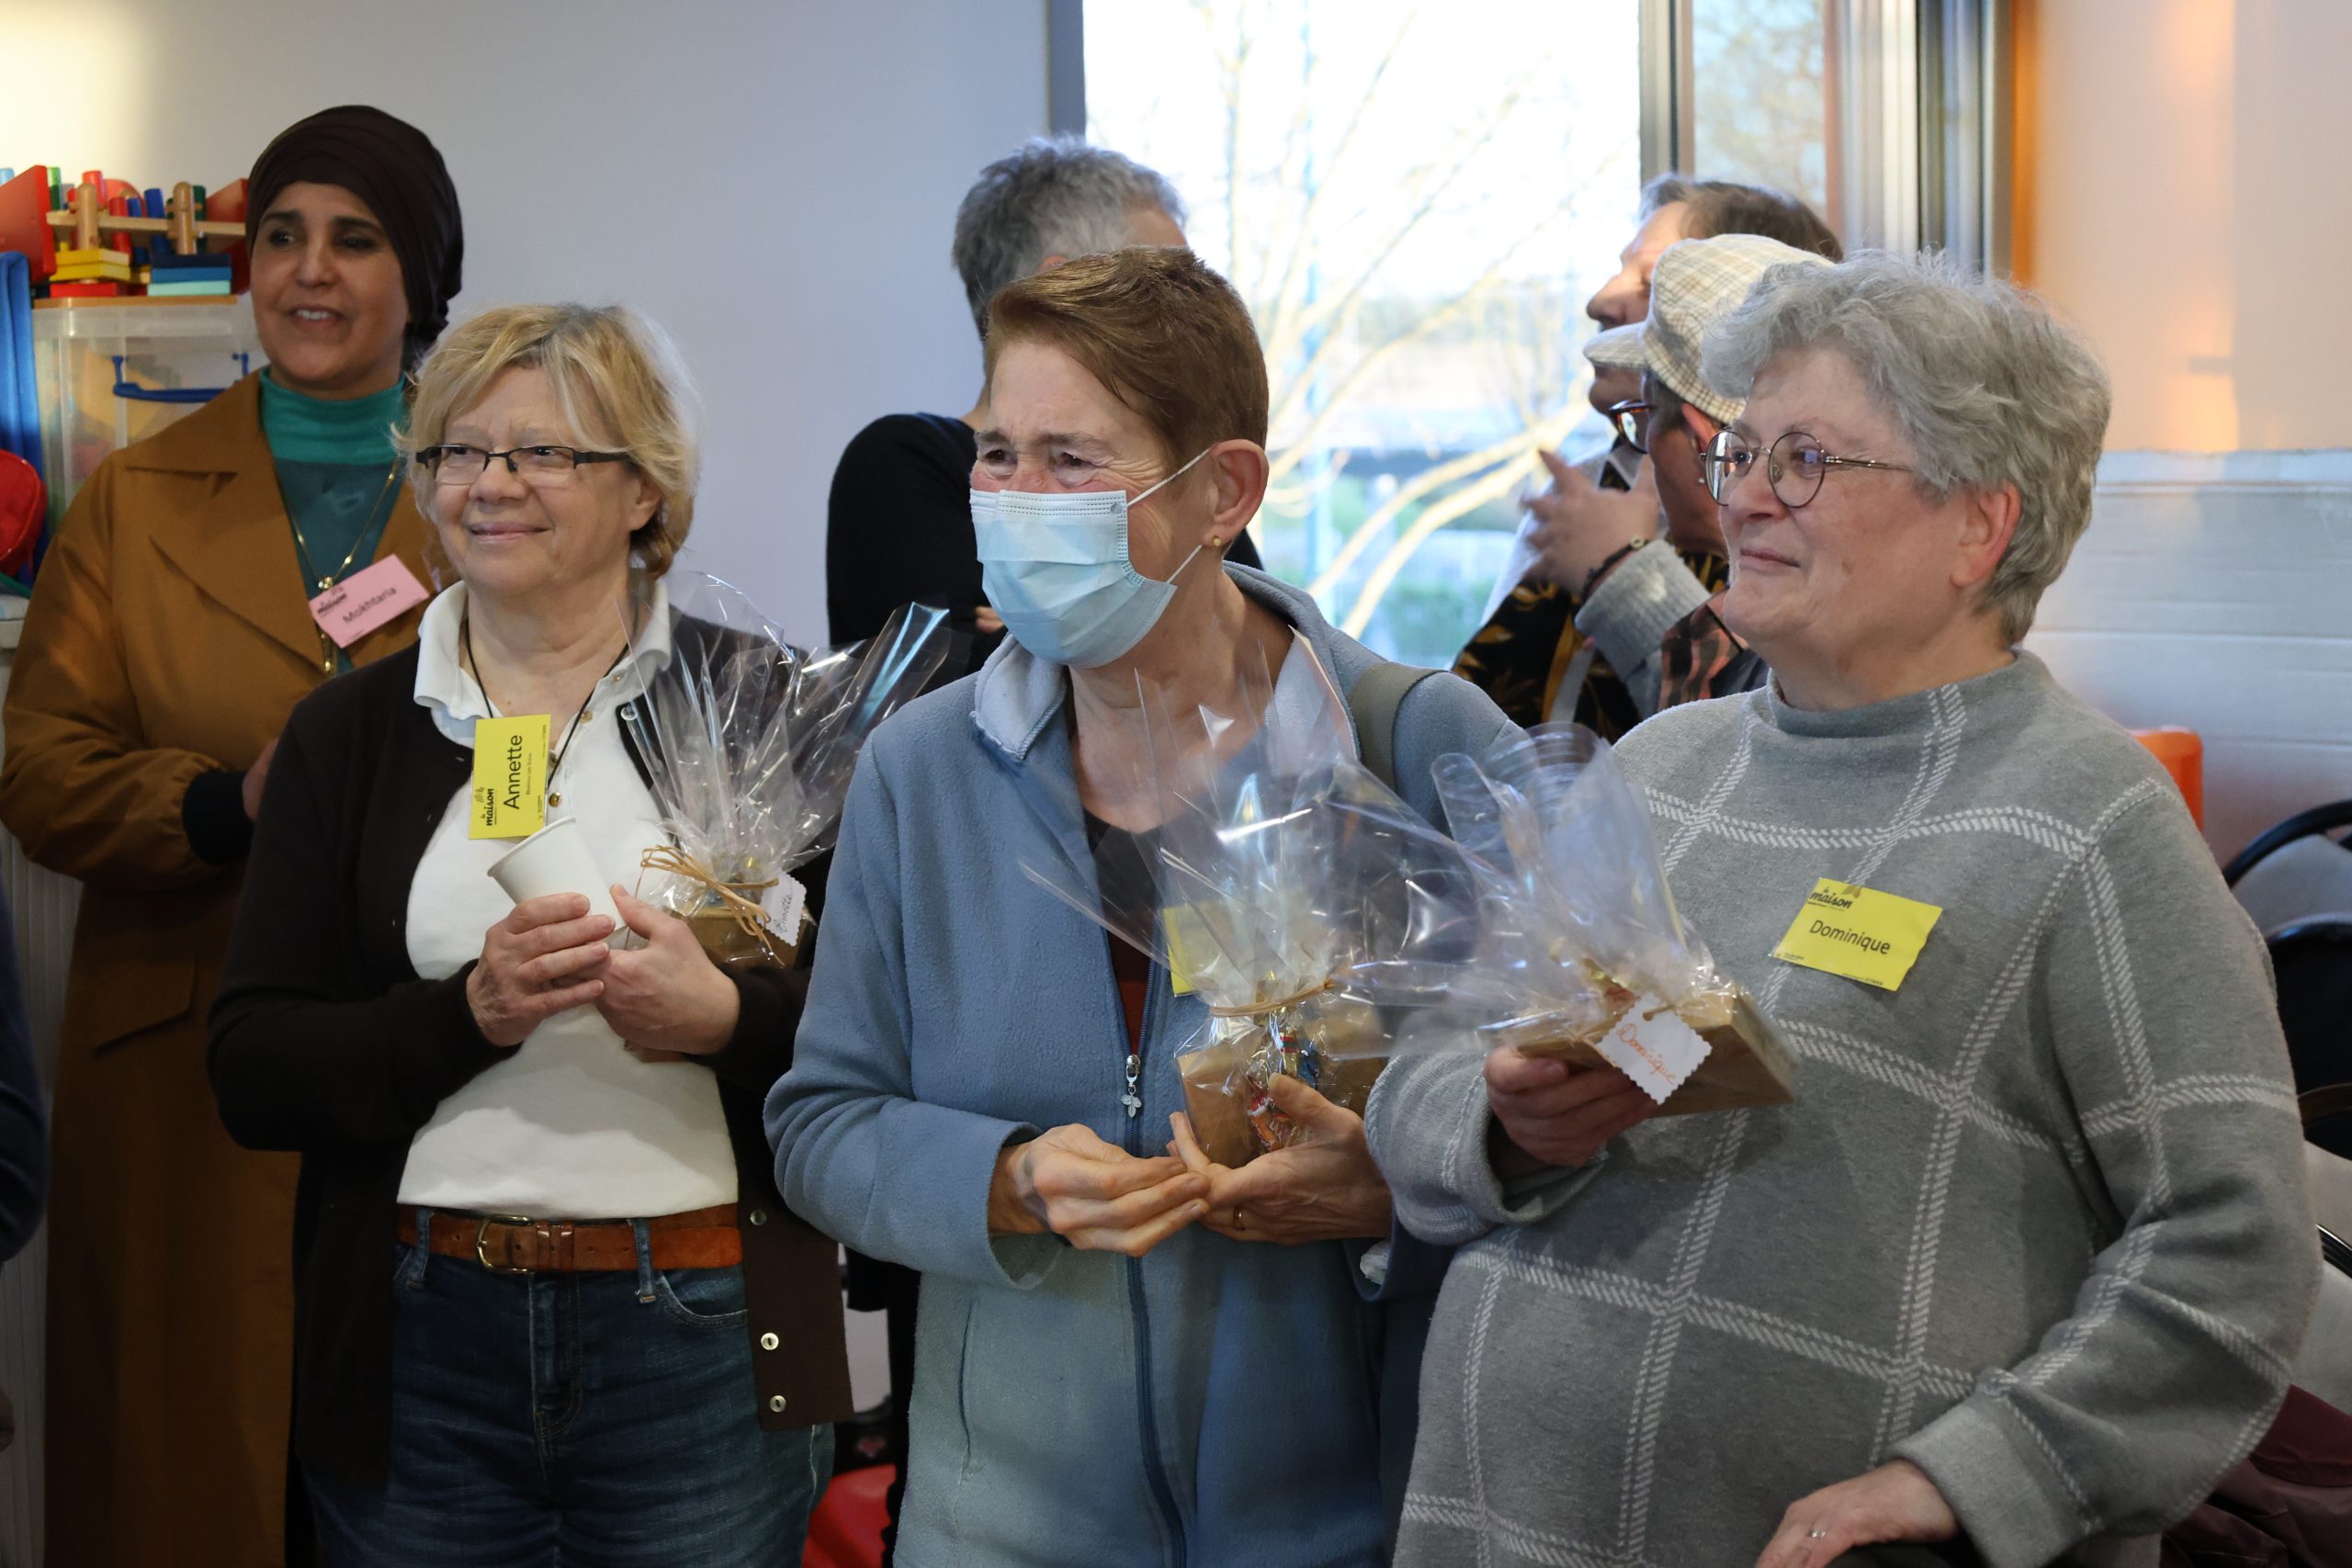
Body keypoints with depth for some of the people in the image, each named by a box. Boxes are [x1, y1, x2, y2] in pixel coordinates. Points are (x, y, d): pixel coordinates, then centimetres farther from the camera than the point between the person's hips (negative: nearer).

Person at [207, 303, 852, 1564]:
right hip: (419, 1351, 2)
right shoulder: (347, 734, 7)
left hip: (702, 1348, -1)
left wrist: (725, 1016, -19)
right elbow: (251, 1074, 0)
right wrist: (467, 1012, -15)